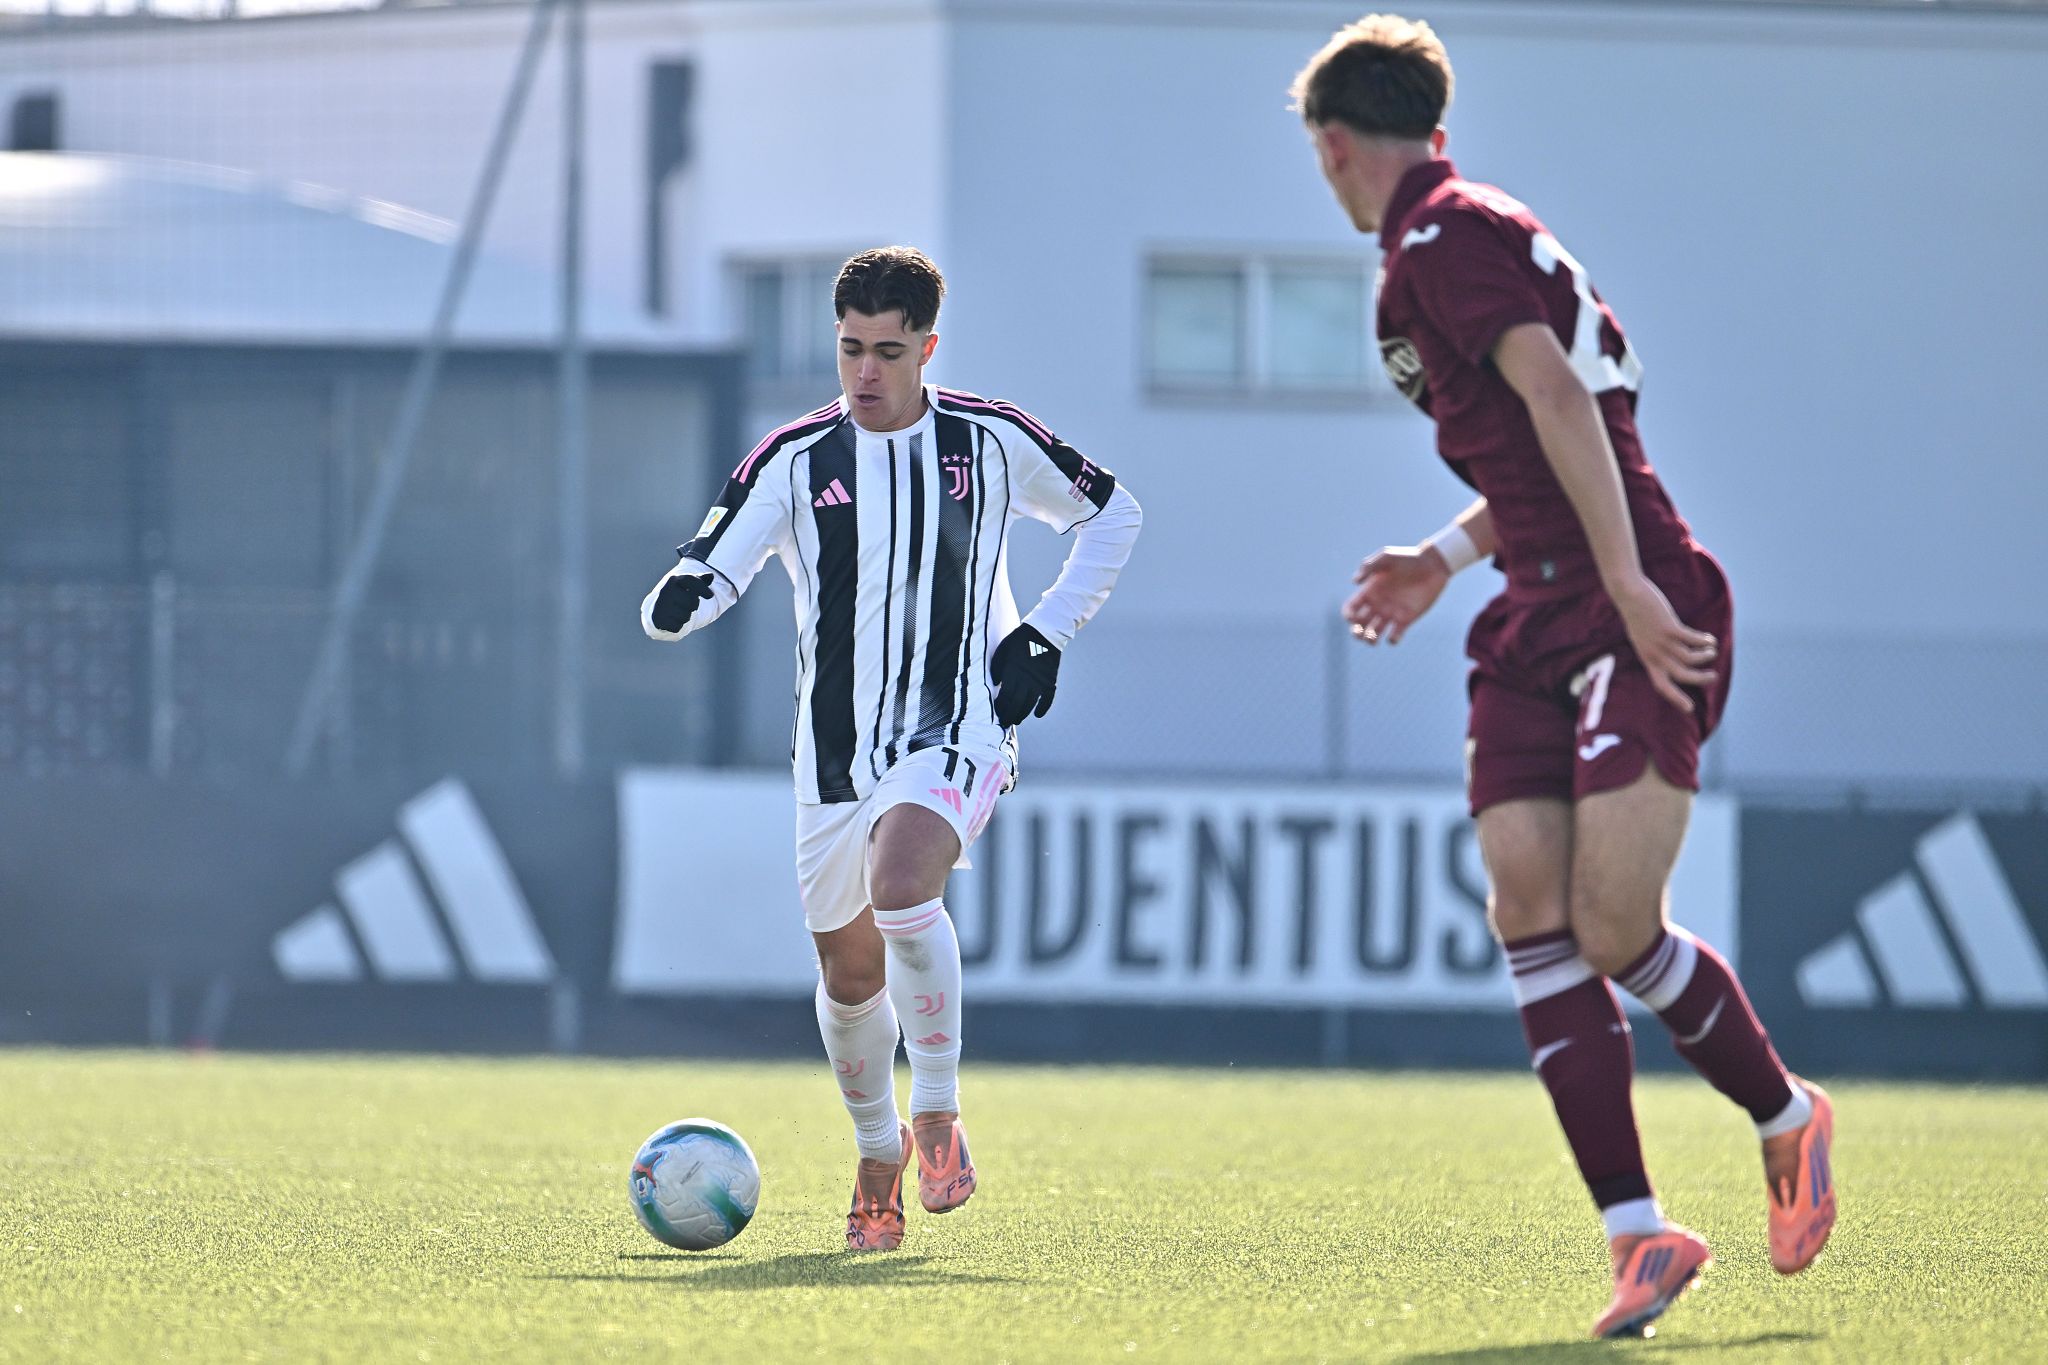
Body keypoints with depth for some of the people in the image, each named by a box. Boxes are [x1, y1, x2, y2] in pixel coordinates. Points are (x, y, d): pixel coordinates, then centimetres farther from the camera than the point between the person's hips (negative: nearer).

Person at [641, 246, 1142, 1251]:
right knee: (849, 973, 8)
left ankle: (937, 1115, -14)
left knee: (900, 881, -31)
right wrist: (680, 600, -33)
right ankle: (879, 1156, 34)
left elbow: (1113, 515, 15)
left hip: (957, 729, -3)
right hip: (836, 747, 3)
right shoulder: (793, 461, -1)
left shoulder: (993, 442, -1)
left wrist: (1046, 633, 3)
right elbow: (708, 573, -8)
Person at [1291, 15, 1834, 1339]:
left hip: (1641, 619, -9)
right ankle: (1640, 1233, -7)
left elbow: (1555, 395, -22)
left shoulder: (1443, 239, -10)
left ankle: (1787, 1116, 15)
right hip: (1538, 628, 9)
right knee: (1530, 910, -5)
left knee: (1615, 927, -12)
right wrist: (1444, 557, 30)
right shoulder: (1476, 231, 21)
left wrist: (1630, 589, -27)